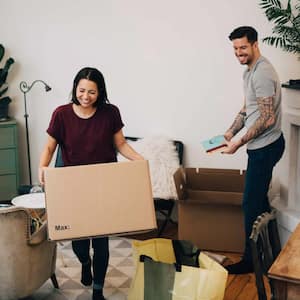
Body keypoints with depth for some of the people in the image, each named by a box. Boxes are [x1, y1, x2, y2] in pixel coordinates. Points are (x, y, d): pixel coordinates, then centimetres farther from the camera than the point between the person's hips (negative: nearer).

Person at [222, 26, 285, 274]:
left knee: (252, 203, -3)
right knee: (259, 199, 18)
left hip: (265, 146, -10)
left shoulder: (262, 74, -21)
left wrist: (239, 142, -20)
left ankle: (251, 260, 10)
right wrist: (230, 132, 8)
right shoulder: (250, 71, 12)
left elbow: (267, 119, -25)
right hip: (261, 145, 10)